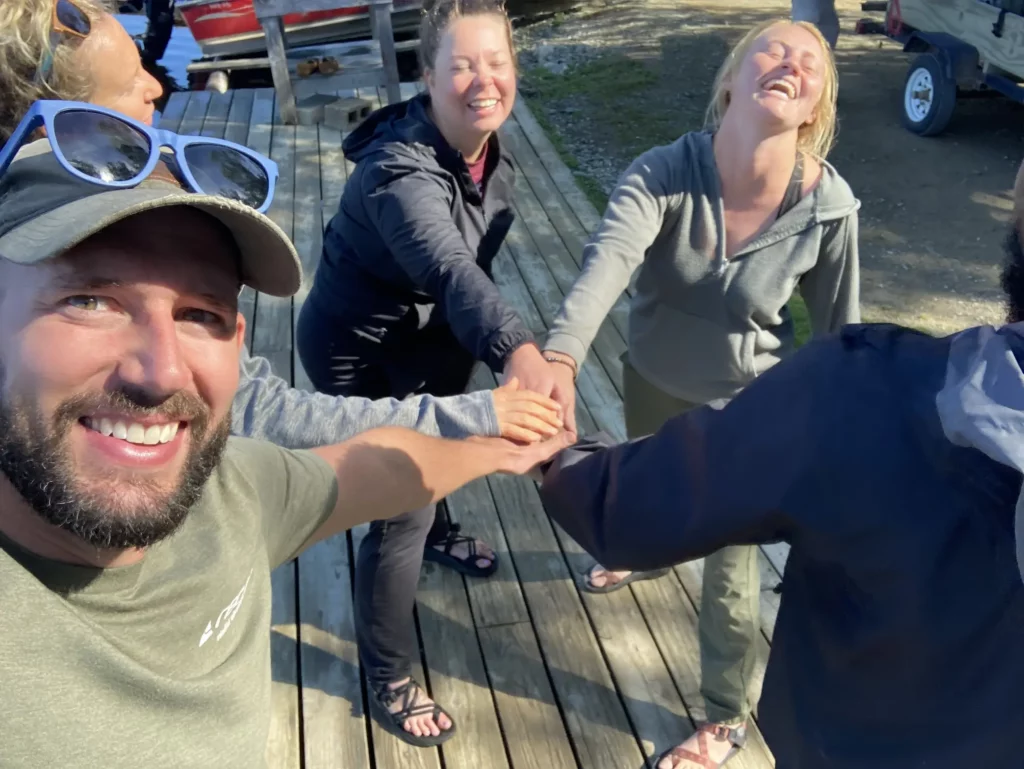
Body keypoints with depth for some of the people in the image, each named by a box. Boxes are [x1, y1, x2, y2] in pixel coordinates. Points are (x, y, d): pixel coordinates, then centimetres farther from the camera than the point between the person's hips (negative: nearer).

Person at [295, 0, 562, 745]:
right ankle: (388, 676, 20)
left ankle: (436, 531, 65)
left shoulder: (490, 148, -10)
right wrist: (518, 349, -73)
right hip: (360, 353, -8)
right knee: (400, 509, -2)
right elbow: (446, 265, -56)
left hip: (433, 333, 8)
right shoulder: (399, 170, -36)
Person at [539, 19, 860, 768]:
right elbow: (607, 261, -45)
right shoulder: (661, 174, -27)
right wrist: (561, 359, -63)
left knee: (729, 562, 11)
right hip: (653, 381, 3)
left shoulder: (830, 207, -25)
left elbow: (841, 335, -12)